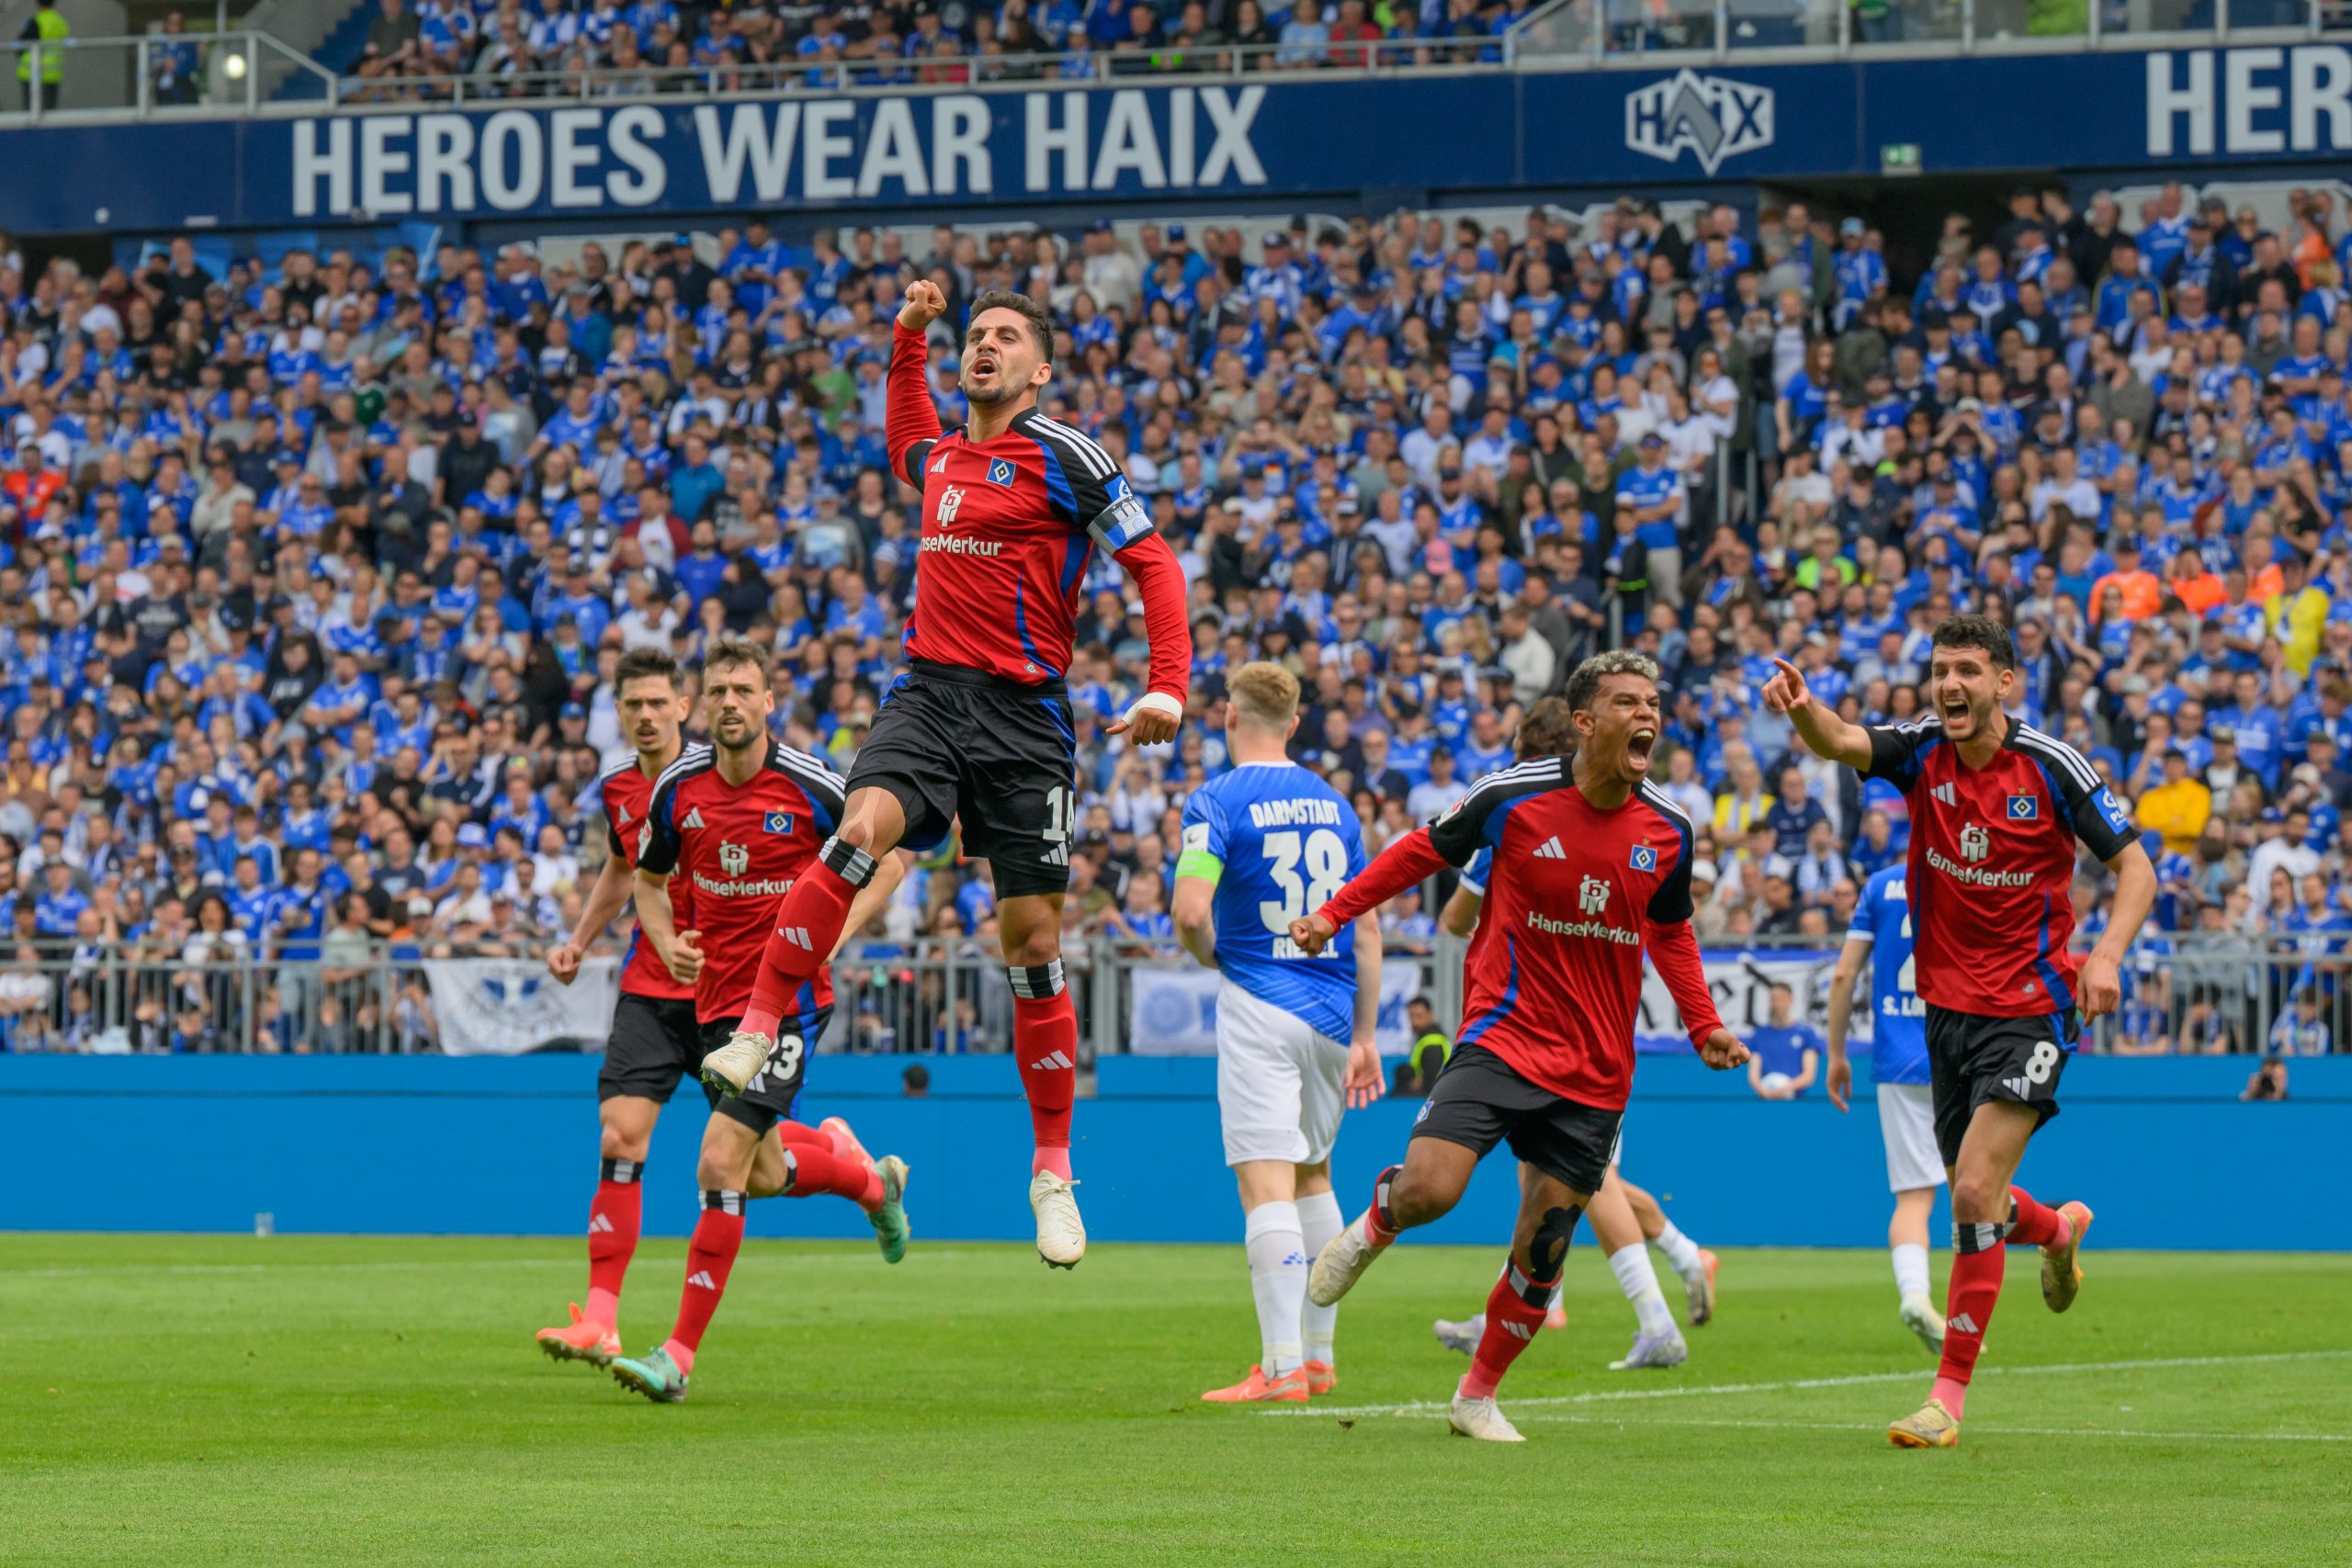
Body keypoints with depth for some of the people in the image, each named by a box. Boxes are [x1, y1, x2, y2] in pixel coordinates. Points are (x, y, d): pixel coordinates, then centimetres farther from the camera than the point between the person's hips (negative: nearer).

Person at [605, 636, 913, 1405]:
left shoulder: (811, 785, -11)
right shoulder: (678, 787, 0)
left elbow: (888, 857, 1)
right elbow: (648, 878, 16)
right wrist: (669, 944, -4)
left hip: (791, 994, -5)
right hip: (716, 998, 5)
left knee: (721, 1164, -16)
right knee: (762, 1175, 13)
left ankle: (679, 1355, -14)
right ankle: (867, 1176, 48)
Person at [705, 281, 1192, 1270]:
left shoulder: (1064, 458, -2)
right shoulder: (939, 457, 15)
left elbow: (1153, 561, -3)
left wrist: (1169, 686, -14)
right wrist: (909, 336, 30)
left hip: (1025, 715, -4)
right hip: (928, 695, 4)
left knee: (1032, 940, -2)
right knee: (861, 830, -28)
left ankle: (1053, 1170, 8)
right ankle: (757, 1028, -27)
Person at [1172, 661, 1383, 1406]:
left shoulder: (1218, 801, -7)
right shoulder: (1335, 805, 10)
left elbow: (1191, 910, -20)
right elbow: (1367, 929, 10)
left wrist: (1209, 953, 3)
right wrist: (1364, 1037, 14)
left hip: (1260, 1008, -6)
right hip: (1332, 1012, 6)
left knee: (1266, 1184, -10)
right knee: (1311, 1175, 20)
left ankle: (1283, 1367, -17)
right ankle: (1318, 1352, 24)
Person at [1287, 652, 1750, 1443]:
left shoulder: (1669, 831, 2)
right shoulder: (1515, 795, -9)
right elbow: (1427, 848, 8)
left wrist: (1704, 1026, 11)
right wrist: (1335, 911, 6)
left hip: (1594, 1072, 3)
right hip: (1504, 1036, -3)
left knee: (1543, 1251, 3)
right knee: (1429, 1189, -21)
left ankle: (1477, 1395, 23)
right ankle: (1372, 1227, 16)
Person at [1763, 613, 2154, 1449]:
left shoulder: (2050, 766, -11)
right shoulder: (1923, 751, -3)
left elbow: (2135, 868, -4)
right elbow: (1843, 744, -23)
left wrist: (2105, 956, -20)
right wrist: (1803, 710, -47)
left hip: (2030, 1011, -5)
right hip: (1948, 1008, 5)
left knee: (1975, 1191, -16)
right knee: (1975, 1200, 16)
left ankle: (1950, 1393, -8)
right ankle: (2059, 1228, 53)